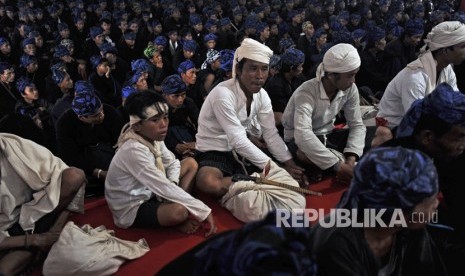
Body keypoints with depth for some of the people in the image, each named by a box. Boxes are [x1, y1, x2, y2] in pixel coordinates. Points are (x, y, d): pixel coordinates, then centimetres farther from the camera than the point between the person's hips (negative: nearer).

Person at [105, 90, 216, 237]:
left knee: (191, 163, 7)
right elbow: (164, 187, -32)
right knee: (178, 211, -36)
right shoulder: (134, 151, -31)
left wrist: (172, 187, -16)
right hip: (132, 210, -9)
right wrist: (204, 211, -29)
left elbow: (173, 163, 6)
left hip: (149, 194, 9)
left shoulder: (153, 137, -6)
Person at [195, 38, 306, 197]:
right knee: (209, 184, -38)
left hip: (241, 151, 7)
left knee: (285, 169, -3)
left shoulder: (262, 95, -4)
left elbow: (271, 134, -3)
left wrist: (290, 164, -17)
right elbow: (238, 141, -29)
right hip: (214, 153, -6)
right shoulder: (223, 94, -27)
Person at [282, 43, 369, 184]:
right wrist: (339, 165, -45)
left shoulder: (350, 89, -12)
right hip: (299, 138, -5)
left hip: (328, 135, 6)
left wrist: (351, 159, -29)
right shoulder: (306, 92, -31)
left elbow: (357, 125, -11)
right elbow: (303, 134, -44)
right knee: (306, 154, -41)